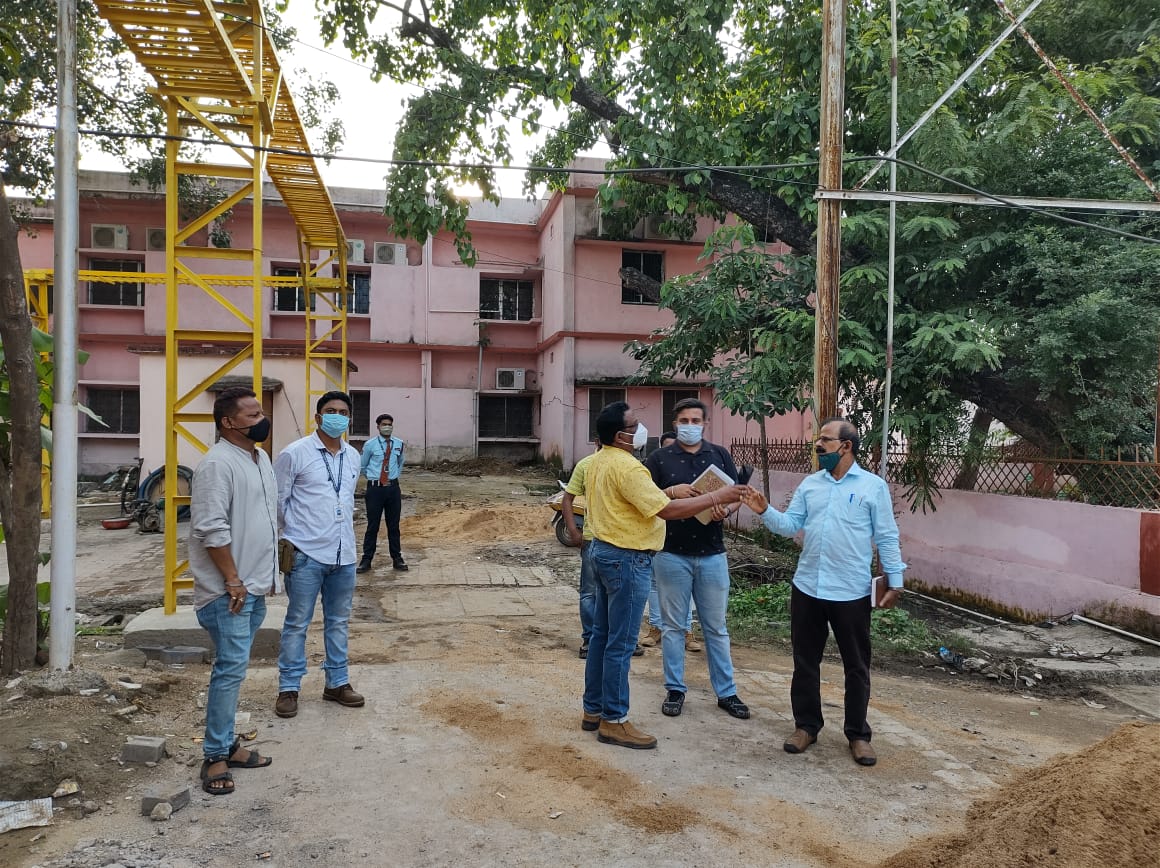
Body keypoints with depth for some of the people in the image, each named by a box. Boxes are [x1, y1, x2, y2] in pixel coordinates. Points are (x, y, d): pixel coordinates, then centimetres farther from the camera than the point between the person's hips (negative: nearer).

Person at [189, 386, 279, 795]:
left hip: (255, 586, 9)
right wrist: (233, 581, -19)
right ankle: (216, 757, 6)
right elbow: (212, 529, -21)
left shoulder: (260, 457, 12)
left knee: (233, 667, 16)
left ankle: (228, 742, 27)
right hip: (229, 590, -9)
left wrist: (269, 573, 19)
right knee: (231, 669, -5)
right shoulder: (218, 463, -17)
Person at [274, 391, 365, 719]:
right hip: (307, 555, -5)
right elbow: (277, 501, -3)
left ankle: (337, 683, 26)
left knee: (338, 622, 14)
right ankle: (288, 687, 18)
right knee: (297, 623, 5)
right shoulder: (294, 454, -9)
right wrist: (296, 534, 2)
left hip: (344, 555, 5)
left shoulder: (353, 456, 9)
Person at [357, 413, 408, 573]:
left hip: (393, 488, 3)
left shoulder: (398, 444, 4)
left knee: (394, 525, 10)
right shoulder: (370, 445, -5)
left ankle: (397, 558, 20)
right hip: (375, 488, -3)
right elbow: (362, 467, 7)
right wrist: (372, 477, 9)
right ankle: (366, 560, 12)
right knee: (372, 525, 2)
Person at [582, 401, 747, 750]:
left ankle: (593, 709, 25)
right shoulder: (627, 467, -22)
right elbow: (666, 510, -24)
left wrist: (665, 492, 12)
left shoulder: (598, 461, 9)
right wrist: (717, 497, -19)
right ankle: (613, 721, 8)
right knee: (620, 644, -1)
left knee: (602, 635, 16)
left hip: (604, 550, 10)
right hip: (627, 559, -10)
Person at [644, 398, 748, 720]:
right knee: (674, 626, 8)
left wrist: (726, 510, -14)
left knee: (716, 627, 10)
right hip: (672, 554, -1)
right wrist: (670, 491, -19)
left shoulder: (720, 456, 7)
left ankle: (726, 692, 21)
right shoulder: (659, 459, 1)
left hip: (712, 554, 2)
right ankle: (675, 689, 20)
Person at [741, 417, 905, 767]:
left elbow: (887, 538, -3)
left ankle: (858, 734, 24)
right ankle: (806, 725, 27)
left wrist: (895, 580, -6)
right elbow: (790, 525, 3)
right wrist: (765, 512, -14)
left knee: (856, 666, 9)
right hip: (807, 588, 4)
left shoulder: (873, 486, -5)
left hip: (851, 592, -4)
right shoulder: (809, 484, 7)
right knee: (805, 661, 12)